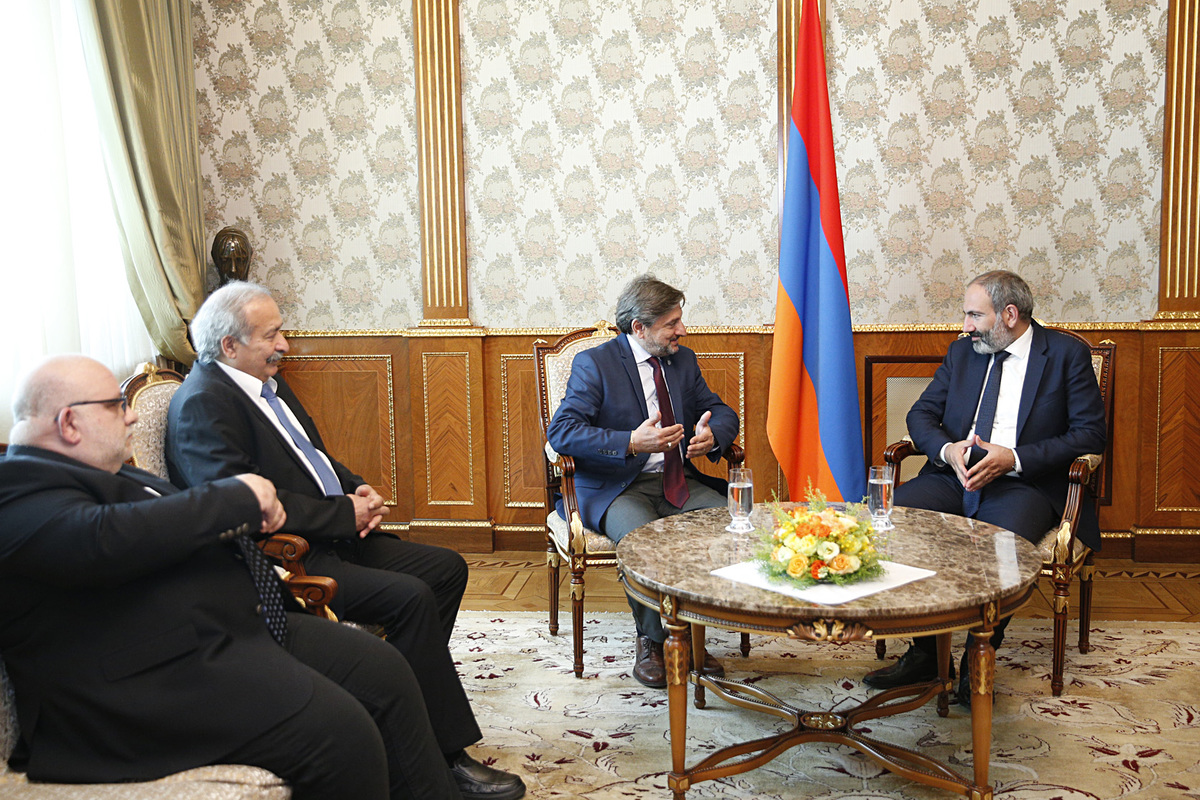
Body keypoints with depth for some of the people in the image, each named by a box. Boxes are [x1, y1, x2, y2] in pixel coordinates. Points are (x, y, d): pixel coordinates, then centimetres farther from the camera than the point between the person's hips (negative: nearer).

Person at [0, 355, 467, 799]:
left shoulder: (106, 475, 21)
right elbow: (108, 538, -29)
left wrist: (258, 510, 10)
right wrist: (239, 496, -19)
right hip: (161, 671, -11)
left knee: (386, 673, 3)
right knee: (342, 731, -25)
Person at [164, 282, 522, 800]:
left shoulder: (266, 382, 15)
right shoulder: (203, 403, -15)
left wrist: (359, 490, 4)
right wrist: (346, 513, -20)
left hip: (336, 535, 10)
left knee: (446, 567, 4)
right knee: (411, 597, -25)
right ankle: (445, 756, -16)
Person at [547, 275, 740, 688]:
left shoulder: (683, 360, 14)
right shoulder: (594, 364, -5)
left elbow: (722, 412, 20)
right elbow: (561, 432, -17)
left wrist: (712, 434, -7)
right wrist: (631, 443, -29)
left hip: (677, 482, 5)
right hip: (615, 488, -5)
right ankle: (652, 641, -13)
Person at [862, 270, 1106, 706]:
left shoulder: (1067, 353, 4)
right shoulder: (962, 351, 17)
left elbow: (1090, 433, -3)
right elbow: (921, 414, 14)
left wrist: (1015, 458, -15)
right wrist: (948, 449, -9)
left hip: (1024, 483, -4)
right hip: (953, 477, 4)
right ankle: (924, 651, -13)